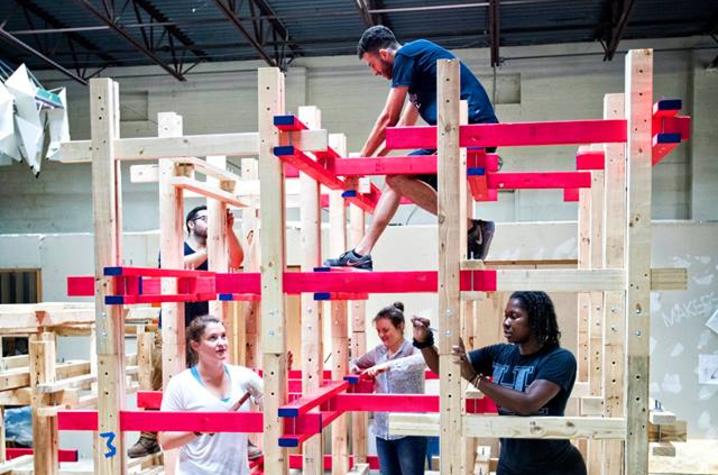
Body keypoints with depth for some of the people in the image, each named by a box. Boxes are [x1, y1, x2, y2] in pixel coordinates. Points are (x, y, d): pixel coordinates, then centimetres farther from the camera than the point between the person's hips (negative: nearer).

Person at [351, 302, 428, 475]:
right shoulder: (378, 352, 6)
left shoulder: (413, 350, -10)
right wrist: (354, 368, -1)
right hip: (383, 429, 5)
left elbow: (421, 360, -33)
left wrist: (388, 365, -44)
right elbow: (357, 362, 22)